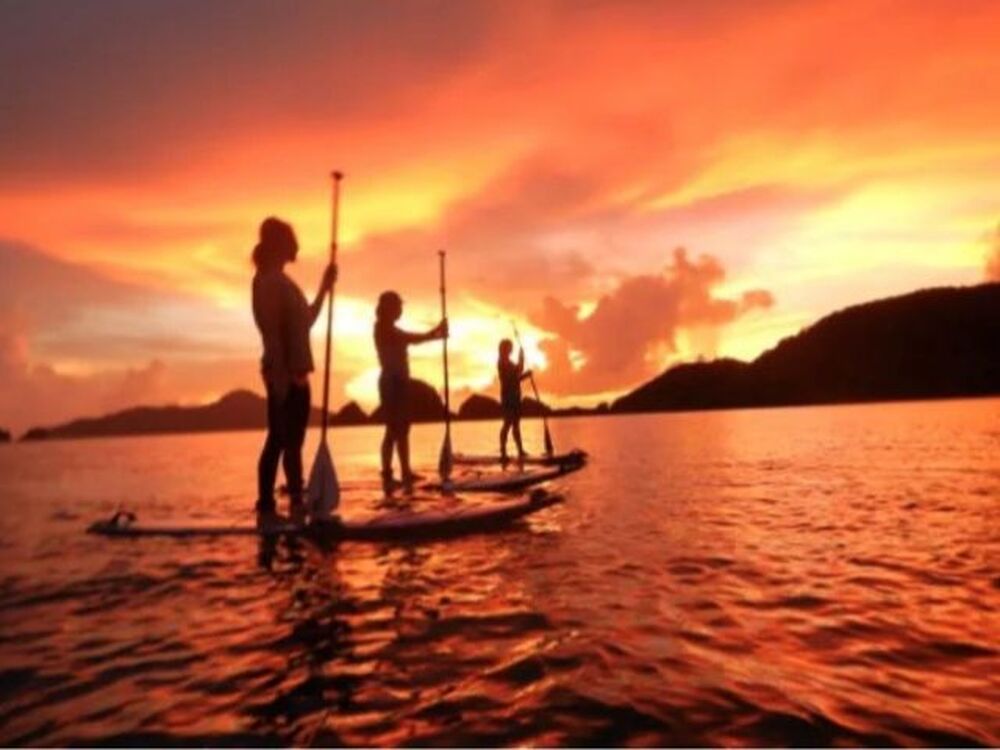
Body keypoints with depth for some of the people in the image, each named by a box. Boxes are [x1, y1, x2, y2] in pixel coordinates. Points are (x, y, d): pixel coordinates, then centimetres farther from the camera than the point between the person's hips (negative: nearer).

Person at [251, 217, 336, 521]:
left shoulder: (280, 281, 19)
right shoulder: (268, 281, -10)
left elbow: (304, 322, 24)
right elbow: (271, 330, -18)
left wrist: (324, 289, 23)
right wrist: (284, 373, -23)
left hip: (292, 373, 10)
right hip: (284, 374, -10)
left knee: (290, 440, 10)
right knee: (282, 440, -6)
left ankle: (296, 504, 16)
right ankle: (266, 507, 0)